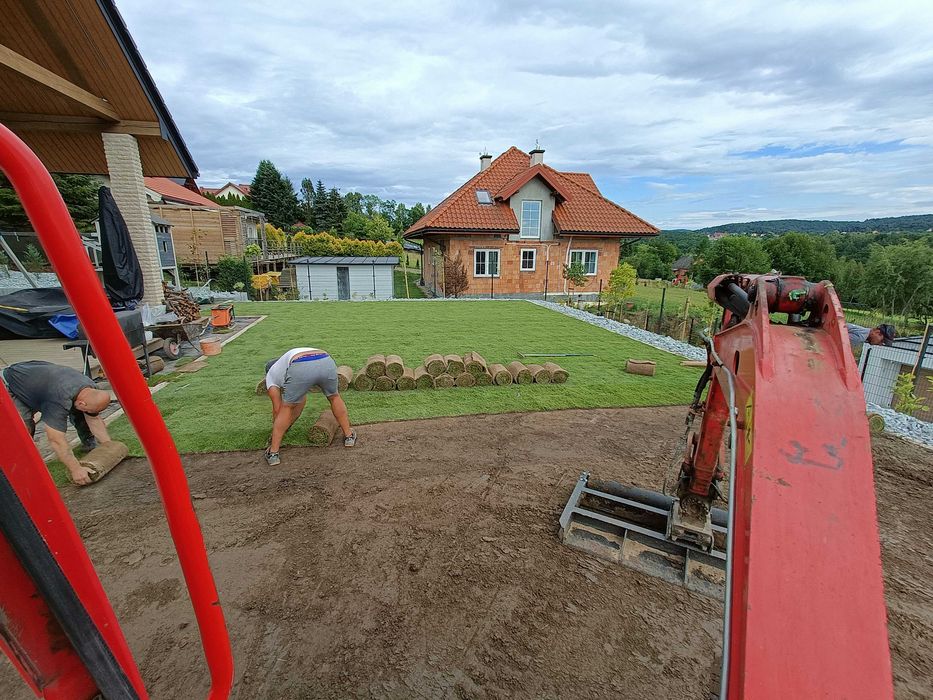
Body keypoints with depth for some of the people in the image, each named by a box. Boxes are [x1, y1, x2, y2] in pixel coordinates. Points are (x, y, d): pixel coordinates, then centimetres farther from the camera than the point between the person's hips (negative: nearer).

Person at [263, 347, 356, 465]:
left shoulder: (270, 374, 35)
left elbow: (277, 409, 29)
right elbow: (301, 400, 50)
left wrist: (277, 432, 44)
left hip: (301, 369, -4)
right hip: (327, 363, 5)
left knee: (286, 408, 21)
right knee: (334, 397, 33)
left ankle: (273, 453, 24)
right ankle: (349, 436, 41)